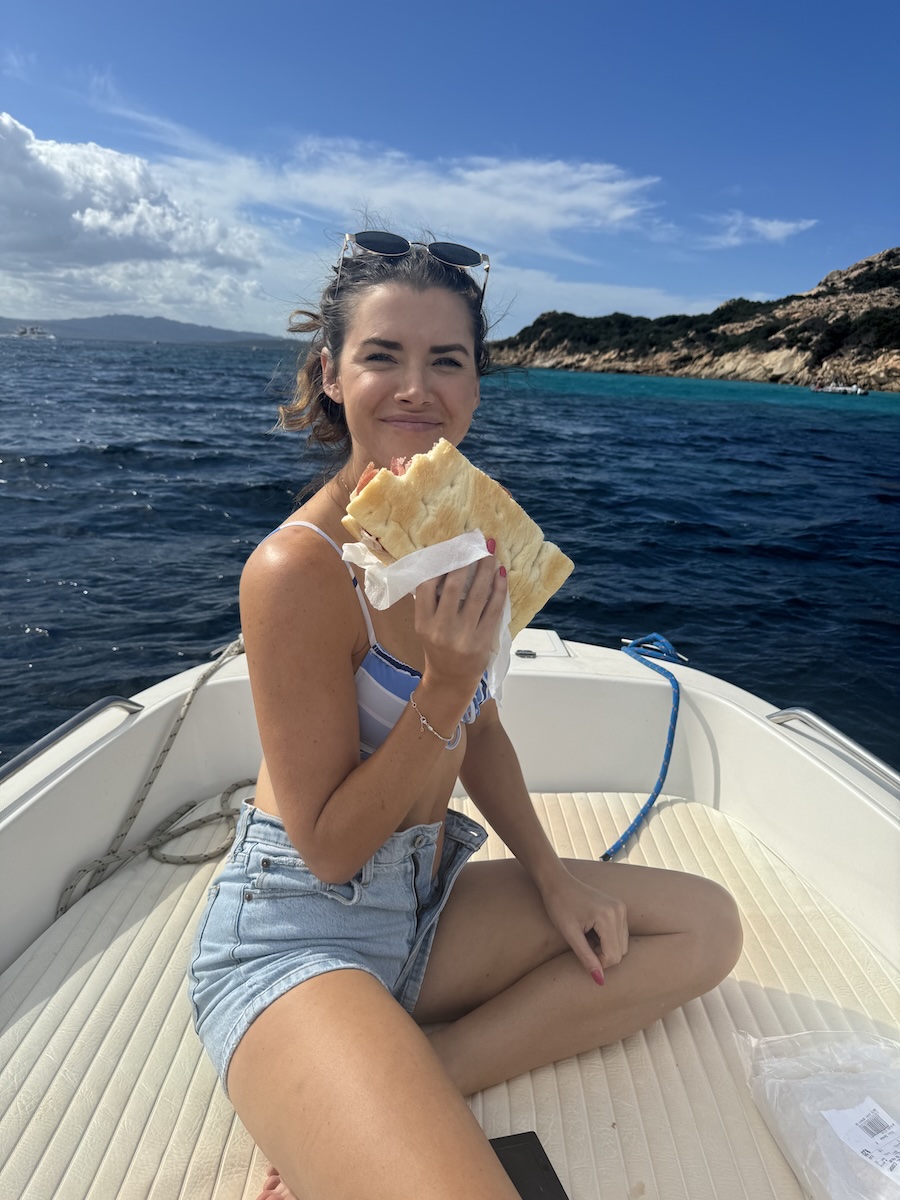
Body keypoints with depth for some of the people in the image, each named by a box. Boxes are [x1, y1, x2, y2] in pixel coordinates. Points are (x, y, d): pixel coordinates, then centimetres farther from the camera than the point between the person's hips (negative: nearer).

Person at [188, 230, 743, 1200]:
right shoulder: (297, 567, -22)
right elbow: (330, 845, -15)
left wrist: (548, 872, 1)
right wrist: (443, 684, -27)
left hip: (427, 898, 8)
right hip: (294, 930, -8)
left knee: (705, 926, 6)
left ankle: (395, 1090, -1)